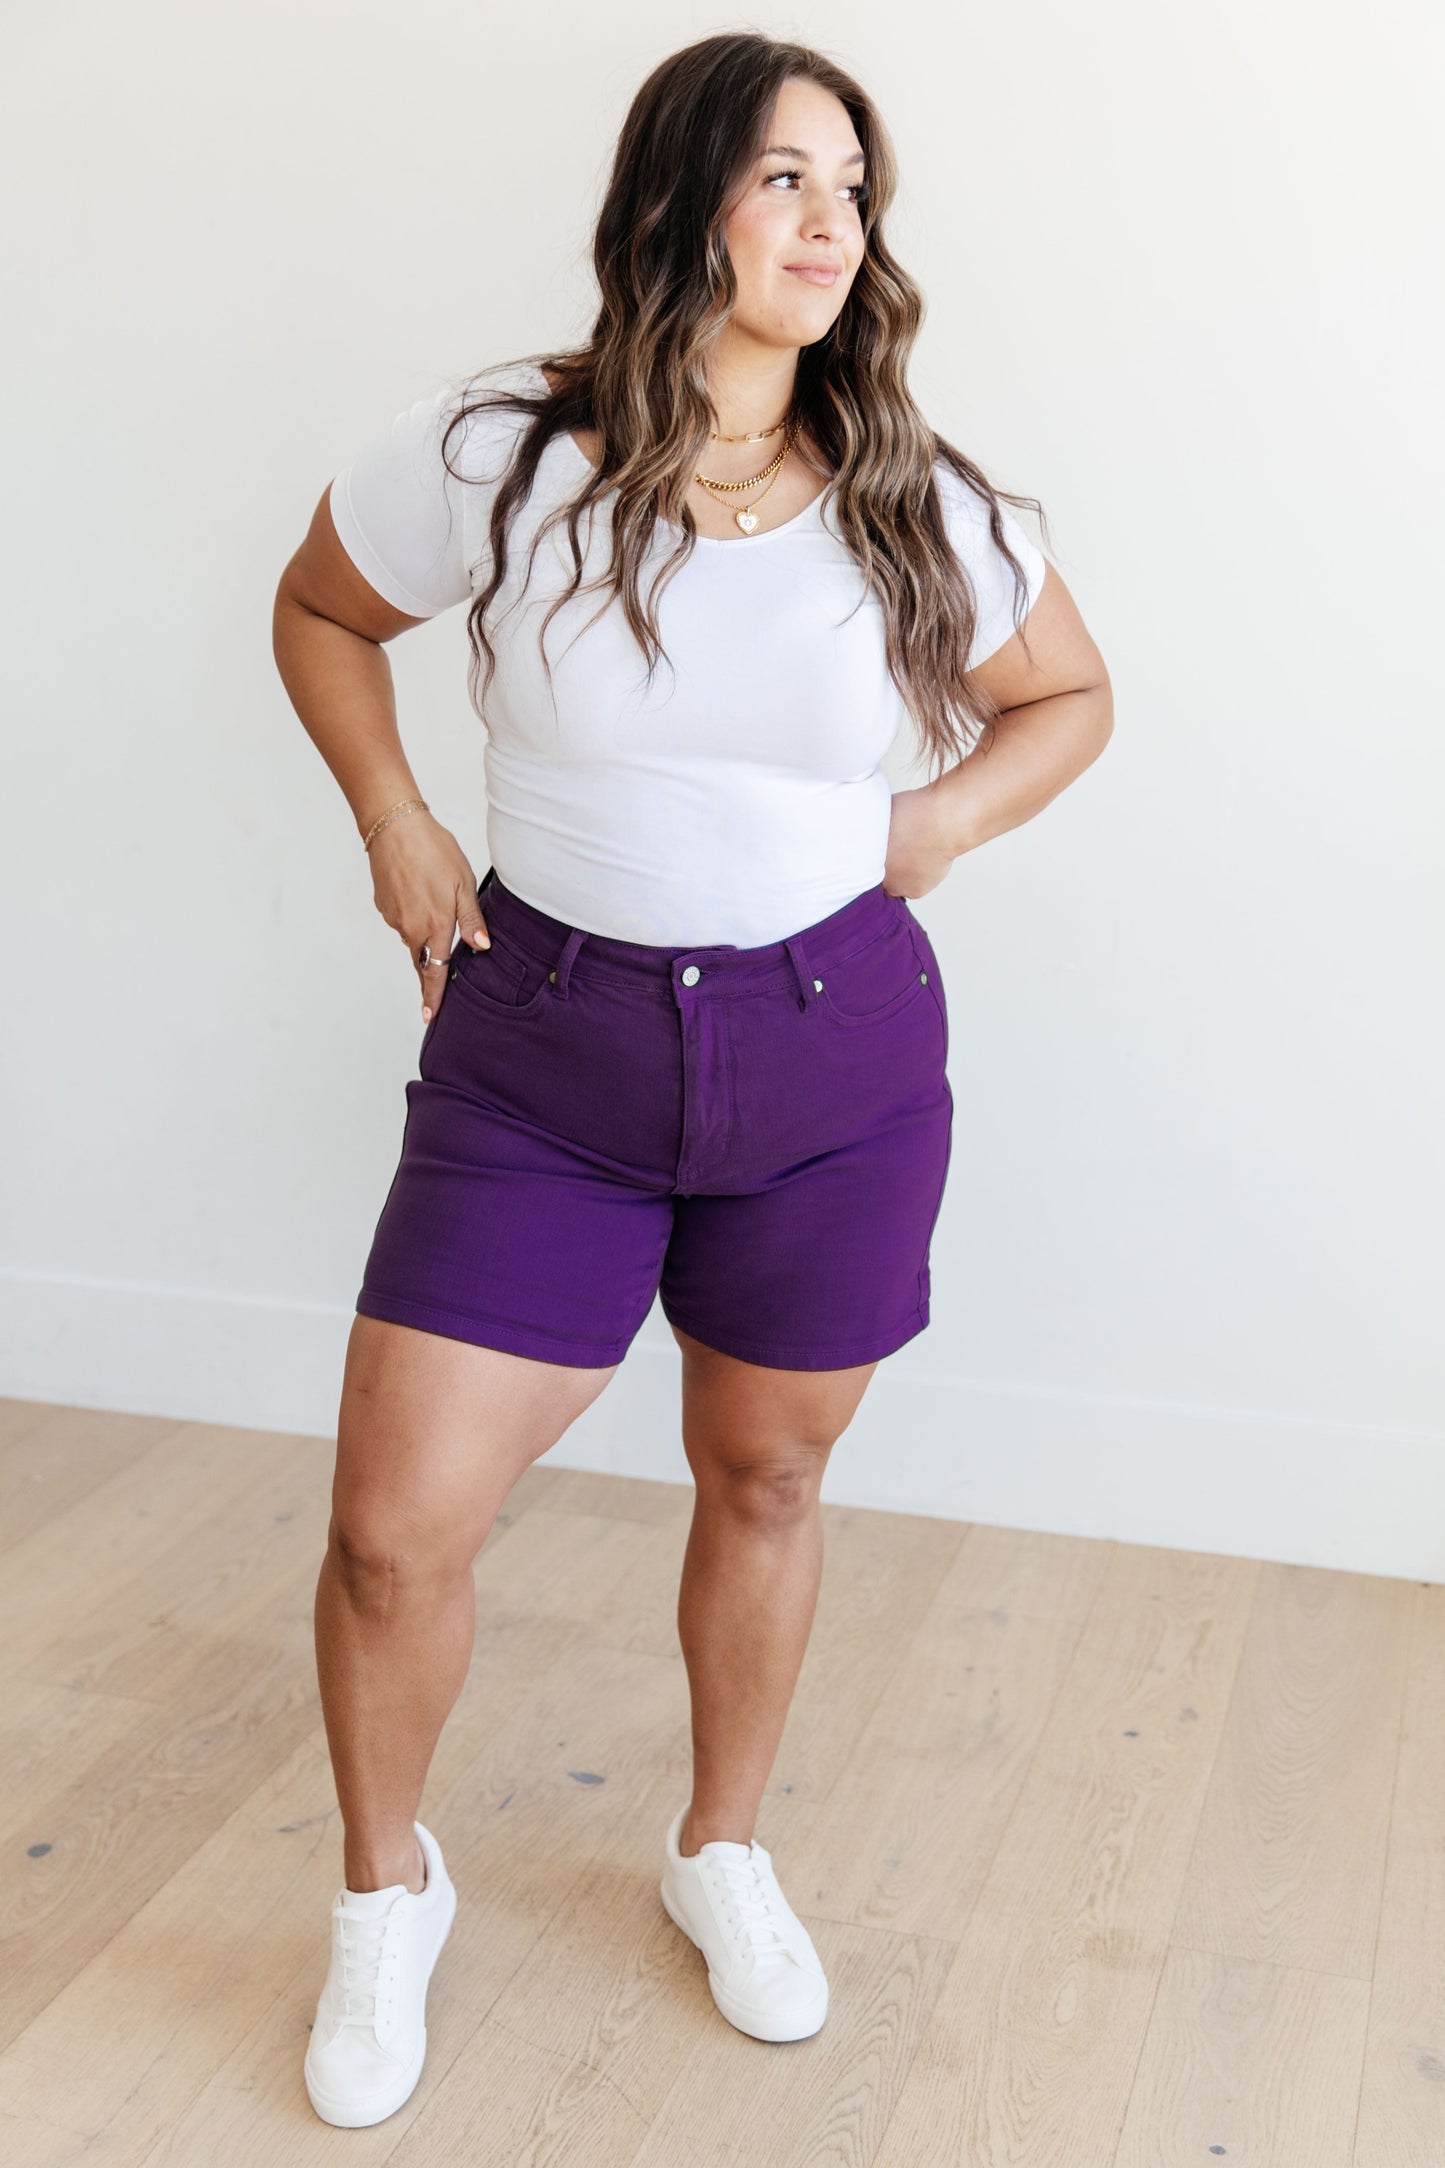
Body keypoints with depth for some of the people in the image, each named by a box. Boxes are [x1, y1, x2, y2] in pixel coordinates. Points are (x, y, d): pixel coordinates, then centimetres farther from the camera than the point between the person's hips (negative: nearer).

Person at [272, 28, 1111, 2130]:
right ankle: (387, 1890, 28)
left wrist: (933, 829, -1)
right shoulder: (495, 459, -9)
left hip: (835, 1063, 2)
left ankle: (722, 1850, 44)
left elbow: (1068, 698, 13)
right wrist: (395, 827, 0)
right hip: (541, 1052, -1)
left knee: (764, 1480, 16)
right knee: (392, 1536, -3)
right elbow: (321, 612, 11)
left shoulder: (918, 505, -4)